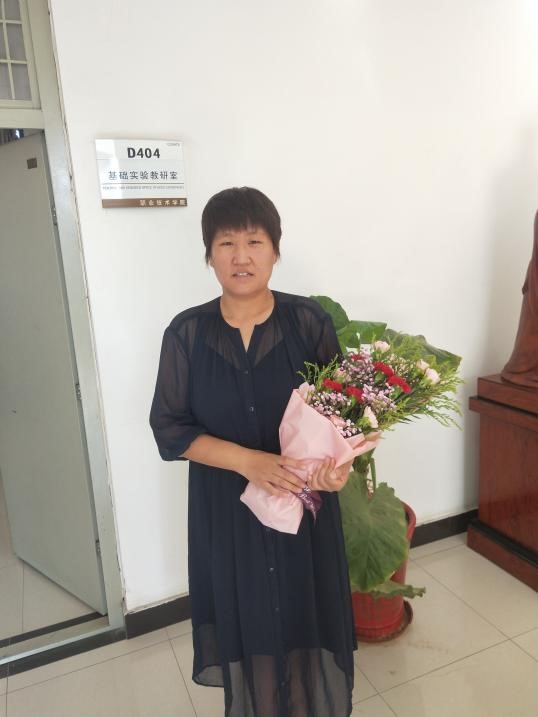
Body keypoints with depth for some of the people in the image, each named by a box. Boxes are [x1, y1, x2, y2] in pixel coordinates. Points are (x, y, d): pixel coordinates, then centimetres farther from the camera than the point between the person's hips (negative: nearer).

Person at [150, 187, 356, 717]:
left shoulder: (309, 321, -8)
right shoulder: (186, 333, -7)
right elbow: (169, 429, -6)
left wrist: (338, 461, -23)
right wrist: (248, 460, -19)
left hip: (305, 505, 0)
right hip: (227, 510, 0)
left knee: (305, 626, 13)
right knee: (247, 627, 15)